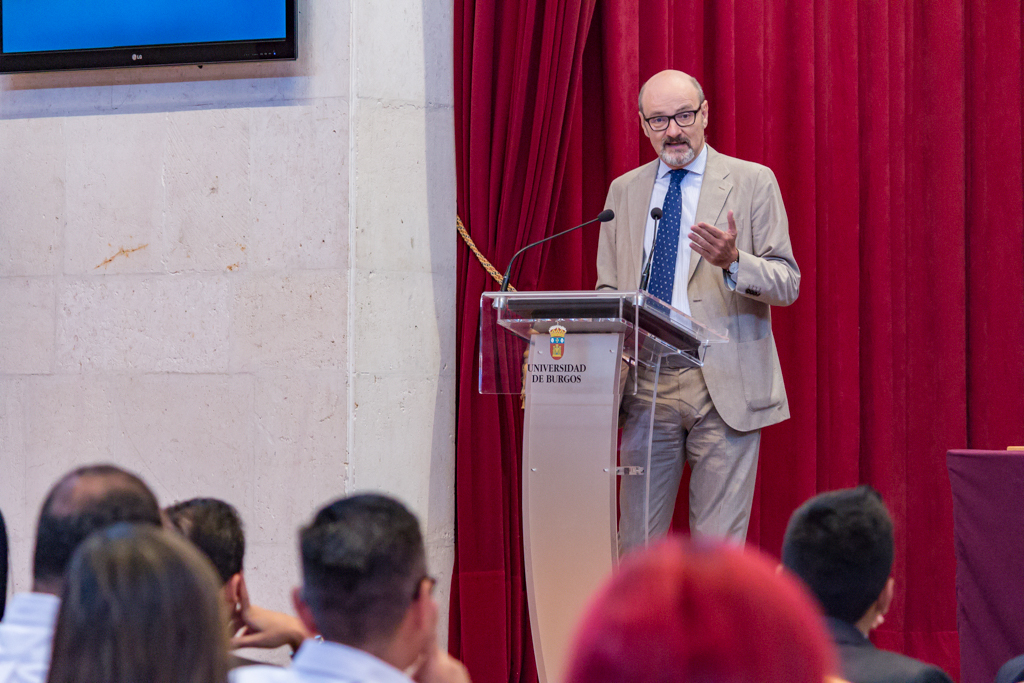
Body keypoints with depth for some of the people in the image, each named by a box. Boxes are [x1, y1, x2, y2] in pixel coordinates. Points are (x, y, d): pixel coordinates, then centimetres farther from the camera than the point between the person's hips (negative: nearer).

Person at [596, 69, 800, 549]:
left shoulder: (752, 182, 3)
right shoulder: (624, 191, 15)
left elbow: (788, 284, -1)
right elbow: (608, 289, 17)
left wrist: (733, 262, -21)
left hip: (724, 385, -3)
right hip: (646, 386, 3)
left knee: (718, 548, -4)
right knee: (636, 546, 3)